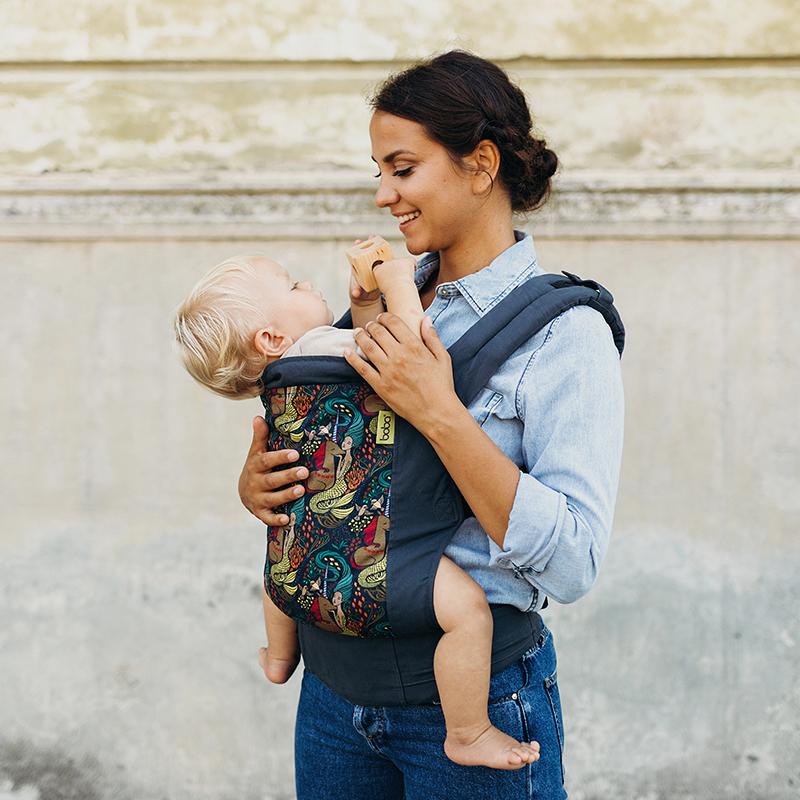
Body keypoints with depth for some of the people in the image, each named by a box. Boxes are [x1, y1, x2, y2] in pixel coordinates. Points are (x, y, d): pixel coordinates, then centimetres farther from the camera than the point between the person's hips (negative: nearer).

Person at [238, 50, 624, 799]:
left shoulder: (565, 334, -12)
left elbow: (573, 563, -21)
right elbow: (305, 453, 16)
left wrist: (439, 414, -24)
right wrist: (255, 484, -7)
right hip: (335, 681, 6)